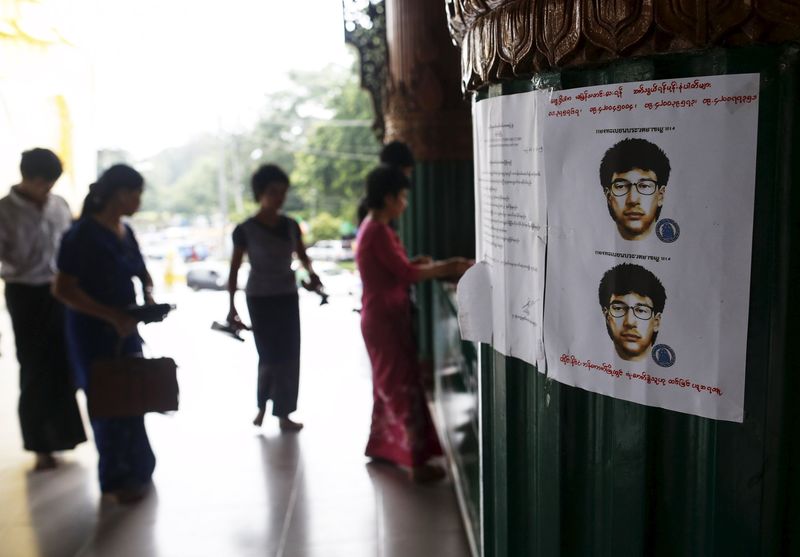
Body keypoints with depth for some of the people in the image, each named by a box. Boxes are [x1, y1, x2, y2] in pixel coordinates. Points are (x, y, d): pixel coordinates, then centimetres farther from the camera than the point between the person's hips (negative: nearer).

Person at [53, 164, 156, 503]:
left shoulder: (126, 232, 7)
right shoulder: (83, 234, -15)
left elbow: (142, 274, 20)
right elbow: (62, 289, -19)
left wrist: (148, 296, -2)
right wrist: (112, 316, -24)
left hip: (125, 328, 7)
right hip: (93, 332, -7)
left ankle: (135, 470, 29)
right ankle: (116, 478, 21)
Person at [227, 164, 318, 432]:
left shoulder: (291, 226, 1)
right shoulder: (245, 230, -10)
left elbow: (302, 255, 14)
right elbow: (234, 269, -5)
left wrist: (311, 273, -7)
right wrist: (232, 305, -8)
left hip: (288, 296, 4)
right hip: (259, 299, -4)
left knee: (289, 356, 3)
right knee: (269, 355, -1)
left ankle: (283, 413, 16)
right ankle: (262, 406, 21)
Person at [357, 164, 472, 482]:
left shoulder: (373, 227, 12)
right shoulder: (378, 231, -19)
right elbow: (407, 274, -19)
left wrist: (417, 264, 6)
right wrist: (449, 268, -13)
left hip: (382, 318, 10)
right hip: (385, 319, -10)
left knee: (388, 384, 19)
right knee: (403, 386, -6)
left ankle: (381, 447, 30)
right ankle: (417, 462, 0)